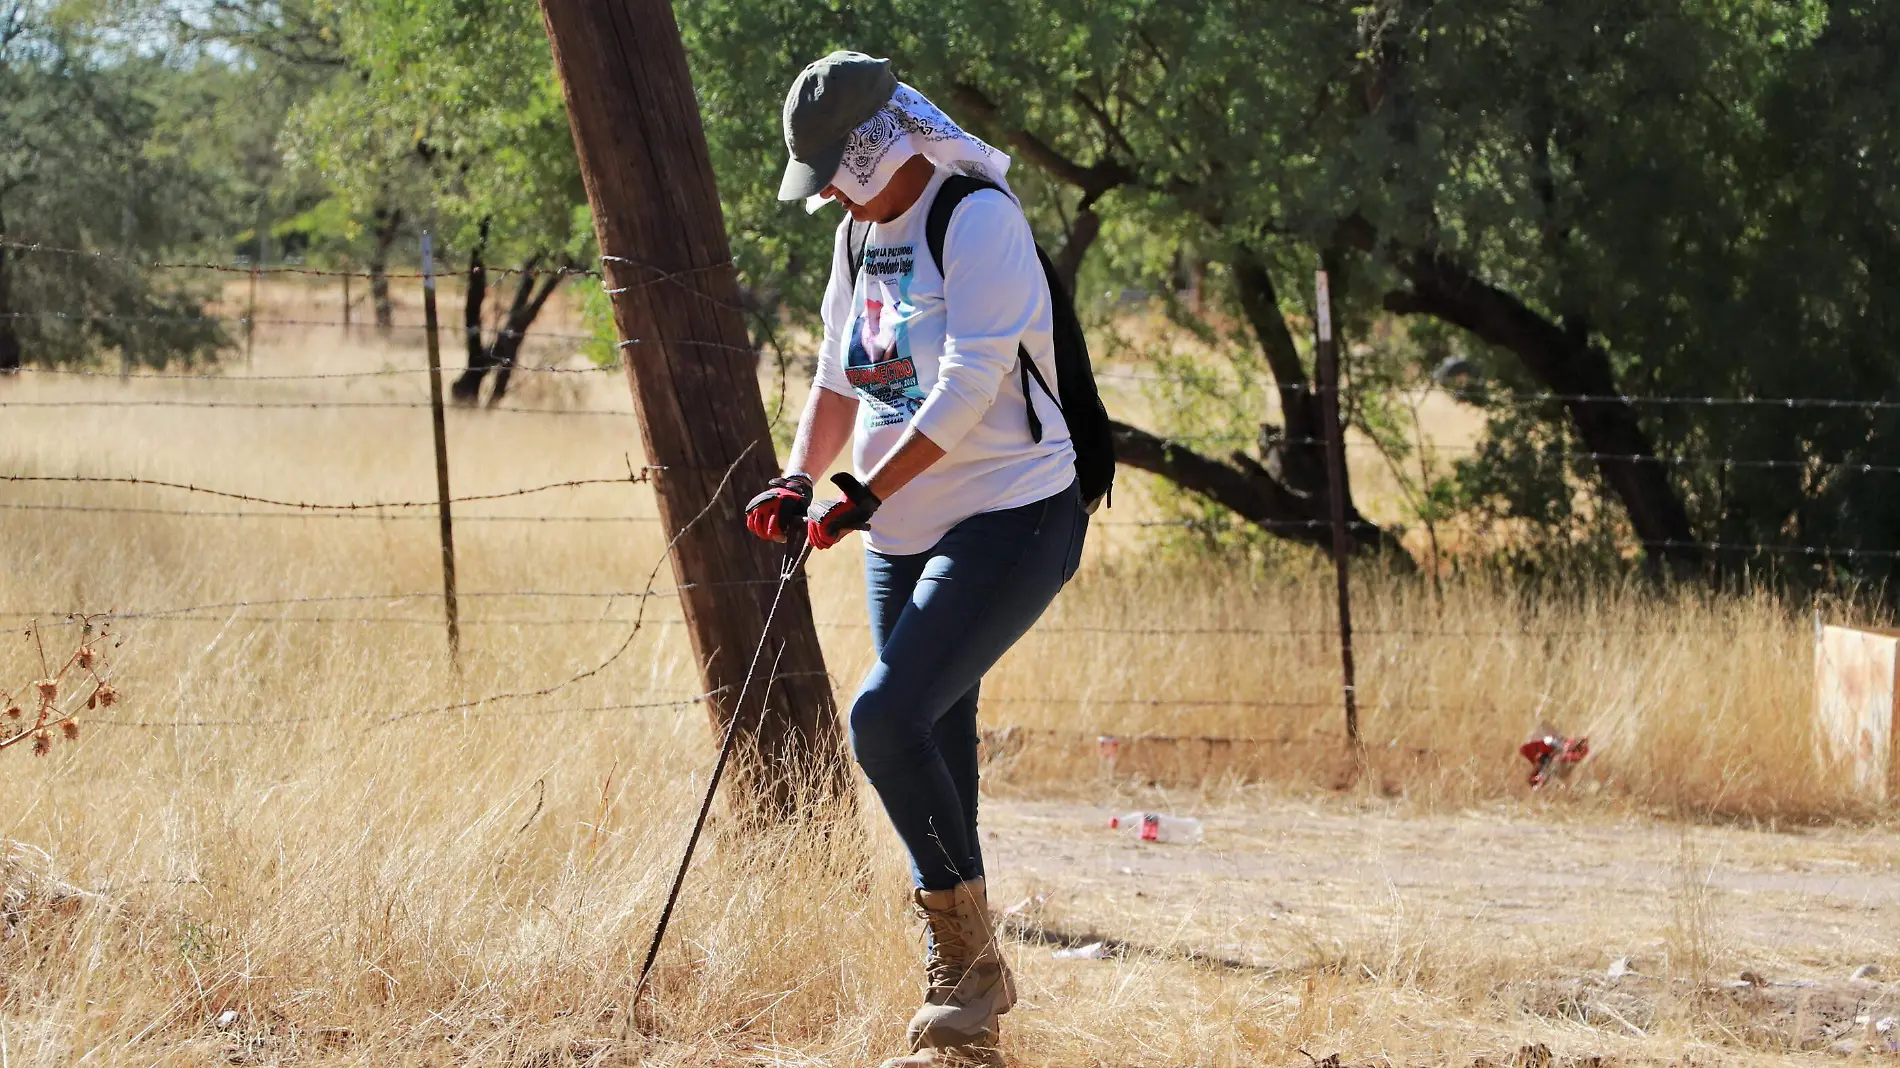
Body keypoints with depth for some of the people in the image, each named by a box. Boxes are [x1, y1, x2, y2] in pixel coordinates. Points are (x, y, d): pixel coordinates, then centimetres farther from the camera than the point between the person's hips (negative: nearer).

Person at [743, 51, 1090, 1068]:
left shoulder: (979, 220, -15)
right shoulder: (859, 232, 12)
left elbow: (968, 390, -22)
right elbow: (839, 375, 21)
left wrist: (865, 492, -25)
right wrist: (800, 478, 4)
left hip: (1011, 519, -8)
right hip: (903, 530, 9)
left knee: (885, 717, -22)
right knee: (933, 751, 6)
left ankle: (972, 954, -8)